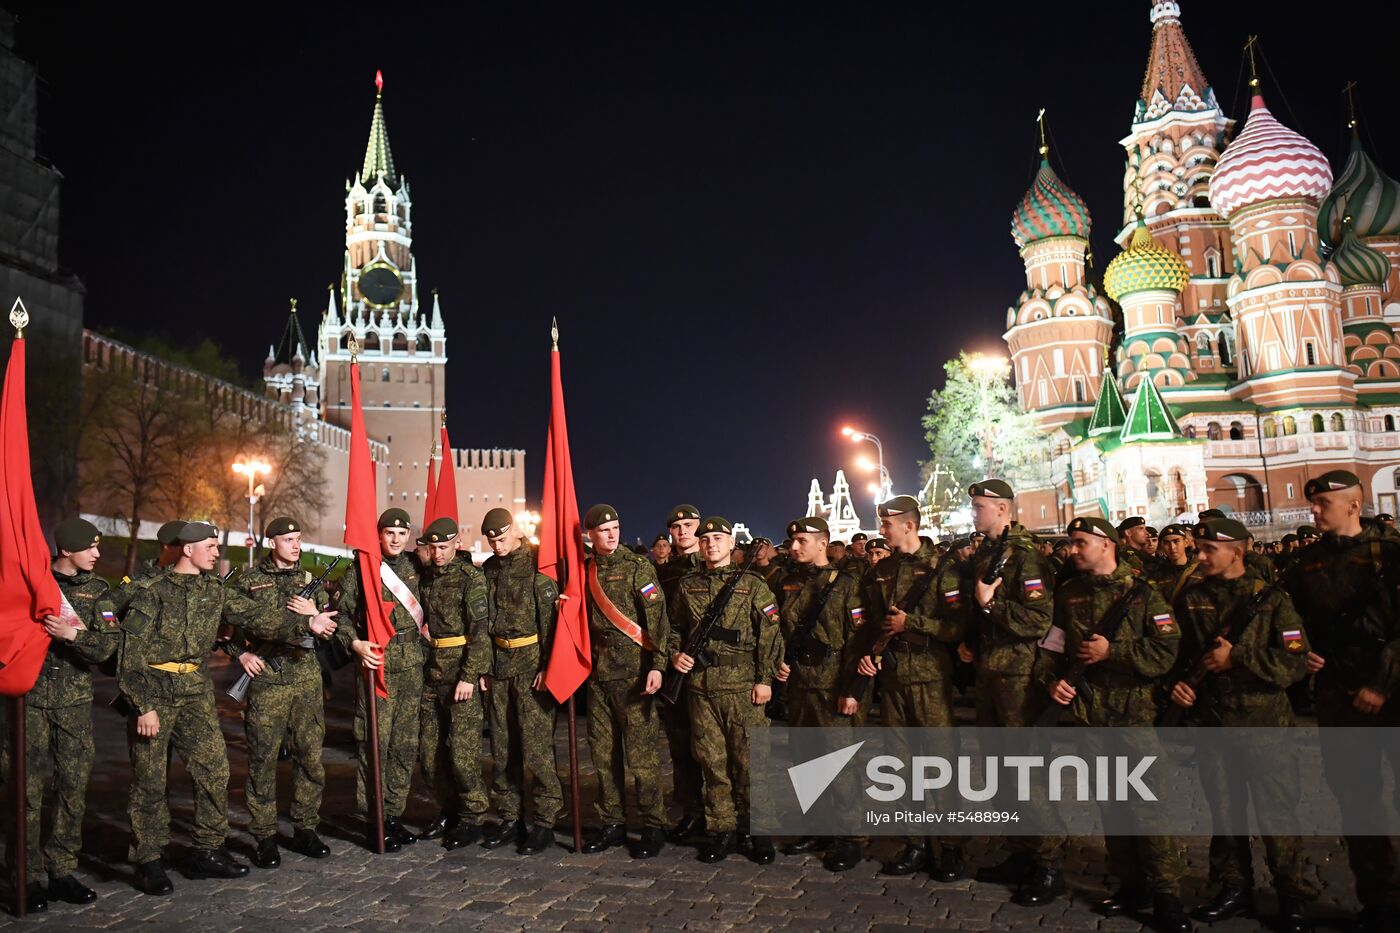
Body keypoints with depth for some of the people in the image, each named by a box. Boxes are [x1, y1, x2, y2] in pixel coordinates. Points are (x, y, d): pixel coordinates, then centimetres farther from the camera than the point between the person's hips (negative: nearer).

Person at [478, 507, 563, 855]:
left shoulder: (536, 565, -8)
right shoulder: (488, 570, 11)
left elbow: (550, 620, -12)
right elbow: (483, 621, 15)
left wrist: (546, 667, -16)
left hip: (531, 665, -6)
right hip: (499, 667, 6)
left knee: (536, 748, -5)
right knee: (502, 748, 11)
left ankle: (544, 822, 5)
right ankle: (509, 817, 23)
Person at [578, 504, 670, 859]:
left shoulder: (637, 567, -6)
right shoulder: (584, 570, 10)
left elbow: (657, 617, -11)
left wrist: (657, 665, -19)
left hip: (632, 671, -5)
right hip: (597, 672, 5)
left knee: (641, 753, -2)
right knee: (603, 753, 11)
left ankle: (653, 826, 9)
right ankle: (612, 823, 23)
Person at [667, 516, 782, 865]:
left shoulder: (752, 584, 2)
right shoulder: (687, 585, 12)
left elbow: (769, 635, -1)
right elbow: (674, 627, 21)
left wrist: (765, 678, -8)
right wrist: (675, 653, 1)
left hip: (742, 686, -3)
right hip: (700, 685, 3)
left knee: (748, 759, 0)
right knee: (711, 761, 8)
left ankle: (759, 831, 14)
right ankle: (722, 830, 20)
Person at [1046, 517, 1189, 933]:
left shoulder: (1143, 594, -3)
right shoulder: (1067, 596, 10)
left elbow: (1166, 652, -11)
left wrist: (1112, 651, -16)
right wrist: (1053, 679, 0)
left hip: (1136, 712, -4)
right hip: (1087, 713, 5)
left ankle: (1166, 894, 5)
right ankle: (1130, 883, 24)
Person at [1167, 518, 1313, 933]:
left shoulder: (1271, 600, -6)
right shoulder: (1190, 600, 6)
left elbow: (1296, 663, -12)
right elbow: (1177, 652, 17)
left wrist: (1237, 658, -18)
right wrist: (1177, 681, 0)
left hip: (1265, 722, -4)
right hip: (1212, 721, 4)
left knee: (1276, 810, 3)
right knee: (1224, 810, 13)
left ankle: (1292, 896, 19)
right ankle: (1234, 889, 27)